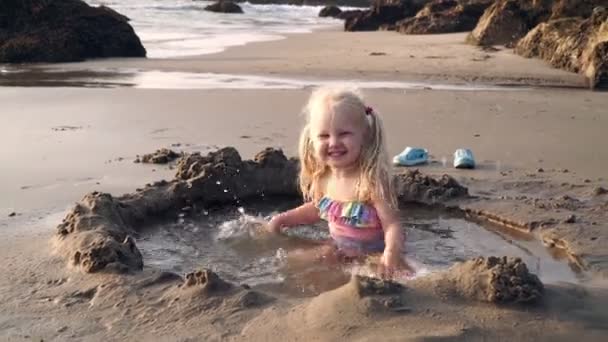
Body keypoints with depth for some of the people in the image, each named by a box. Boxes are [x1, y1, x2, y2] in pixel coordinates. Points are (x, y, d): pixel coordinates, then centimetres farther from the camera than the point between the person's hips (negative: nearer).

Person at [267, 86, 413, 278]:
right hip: (338, 253, 7)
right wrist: (281, 219, 14)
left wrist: (392, 252, -51)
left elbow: (392, 224, -30)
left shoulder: (371, 180, -26)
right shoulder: (323, 178, -4)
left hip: (371, 256, -7)